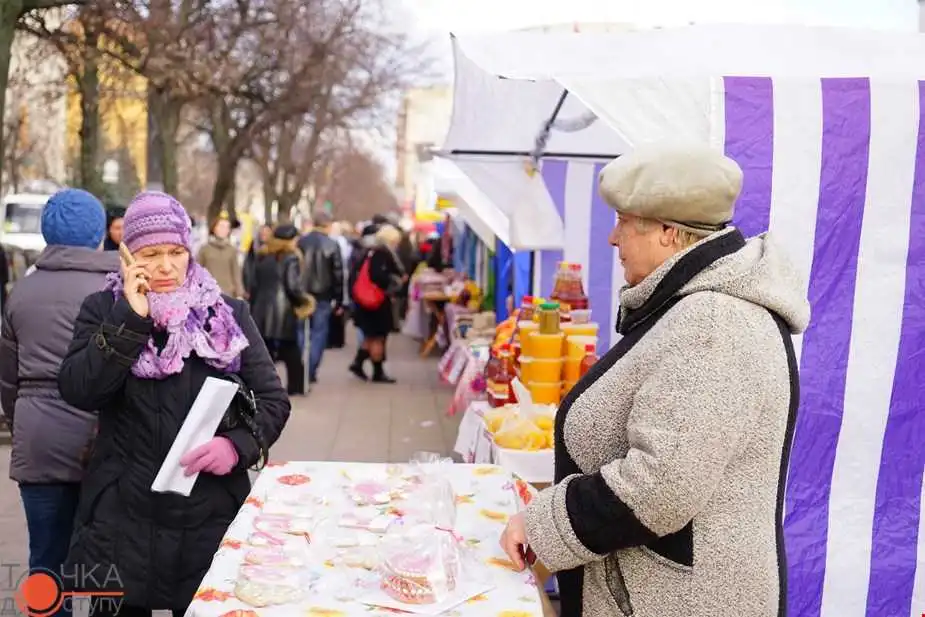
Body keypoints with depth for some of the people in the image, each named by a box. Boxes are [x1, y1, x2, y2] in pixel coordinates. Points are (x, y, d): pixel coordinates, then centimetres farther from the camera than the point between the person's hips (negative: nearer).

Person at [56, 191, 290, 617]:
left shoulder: (229, 315, 4)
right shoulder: (104, 310, 3)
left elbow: (273, 400, 3)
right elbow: (77, 392, -11)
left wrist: (237, 445, -16)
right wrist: (131, 319, -16)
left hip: (211, 518, 1)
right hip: (122, 519, 0)